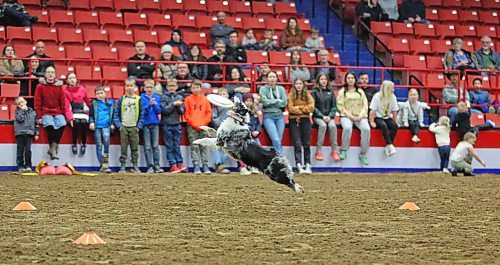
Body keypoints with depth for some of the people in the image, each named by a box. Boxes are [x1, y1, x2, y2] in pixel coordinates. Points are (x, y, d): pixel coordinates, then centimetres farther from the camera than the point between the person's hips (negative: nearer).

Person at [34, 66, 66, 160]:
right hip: (46, 113, -2)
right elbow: (37, 103, 0)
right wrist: (39, 117, -6)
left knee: (62, 124, -28)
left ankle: (53, 147, -20)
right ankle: (54, 149, -21)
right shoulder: (40, 86, 3)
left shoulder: (59, 87, 9)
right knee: (50, 125, -31)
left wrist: (63, 115, 4)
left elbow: (63, 102, 10)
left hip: (58, 112, 2)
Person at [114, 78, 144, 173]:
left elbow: (142, 114, 3)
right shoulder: (121, 99, 4)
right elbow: (116, 114, 6)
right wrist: (119, 125, -5)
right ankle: (122, 166, 5)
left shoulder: (138, 99, 2)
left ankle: (135, 166, 8)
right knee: (123, 148, 2)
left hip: (134, 127, 0)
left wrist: (139, 126, -5)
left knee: (135, 148, 3)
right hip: (123, 127, 0)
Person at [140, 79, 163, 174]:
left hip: (155, 124, 2)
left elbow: (159, 111, 1)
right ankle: (150, 166, -1)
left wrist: (154, 104, -17)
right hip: (146, 124, -2)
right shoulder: (142, 98, 0)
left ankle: (157, 166, 1)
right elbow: (144, 110, -9)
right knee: (147, 146, -2)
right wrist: (149, 104, -26)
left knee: (155, 145, 1)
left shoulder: (157, 98, 6)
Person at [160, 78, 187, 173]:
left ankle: (180, 164, 2)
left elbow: (182, 111, 7)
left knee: (177, 146, 3)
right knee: (169, 146, -1)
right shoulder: (164, 97, 0)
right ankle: (173, 165, -1)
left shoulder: (179, 97, 8)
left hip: (177, 124, 3)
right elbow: (164, 110, -10)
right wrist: (173, 104, -14)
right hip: (167, 124, -3)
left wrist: (179, 106, -12)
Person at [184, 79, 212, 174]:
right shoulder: (188, 99, 2)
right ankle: (196, 166, -4)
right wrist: (194, 124, -9)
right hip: (192, 127, -2)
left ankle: (205, 166, 6)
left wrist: (204, 123, -4)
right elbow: (186, 114, -1)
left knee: (204, 147, 5)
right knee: (194, 147, -3)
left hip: (203, 127, 2)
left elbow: (209, 113, 9)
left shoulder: (205, 99, 9)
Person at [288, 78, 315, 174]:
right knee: (297, 144, -10)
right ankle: (299, 166, -15)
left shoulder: (308, 95, 12)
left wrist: (299, 107, -6)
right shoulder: (291, 95, 5)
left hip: (305, 120, 2)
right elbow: (291, 108, -7)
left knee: (306, 144, -2)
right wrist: (304, 109, -4)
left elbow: (311, 107, -1)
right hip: (294, 120, -2)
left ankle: (308, 165, 0)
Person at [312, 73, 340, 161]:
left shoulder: (330, 92, 12)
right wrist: (322, 116, -12)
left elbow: (334, 106, 10)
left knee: (332, 126, -29)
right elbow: (313, 107, -2)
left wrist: (329, 116, -8)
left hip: (329, 116, 2)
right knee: (323, 125, -33)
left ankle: (334, 151, -27)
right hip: (318, 116, -2)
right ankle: (318, 151, -32)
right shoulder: (315, 92, 4)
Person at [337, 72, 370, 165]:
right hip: (346, 116, -2)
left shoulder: (360, 91, 21)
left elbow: (365, 105, 13)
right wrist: (350, 115, -11)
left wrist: (361, 115, -6)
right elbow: (340, 106, 2)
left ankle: (363, 154, -23)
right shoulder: (342, 91, 13)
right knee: (347, 128, -37)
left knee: (366, 129, -29)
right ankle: (343, 151, -22)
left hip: (360, 116, 2)